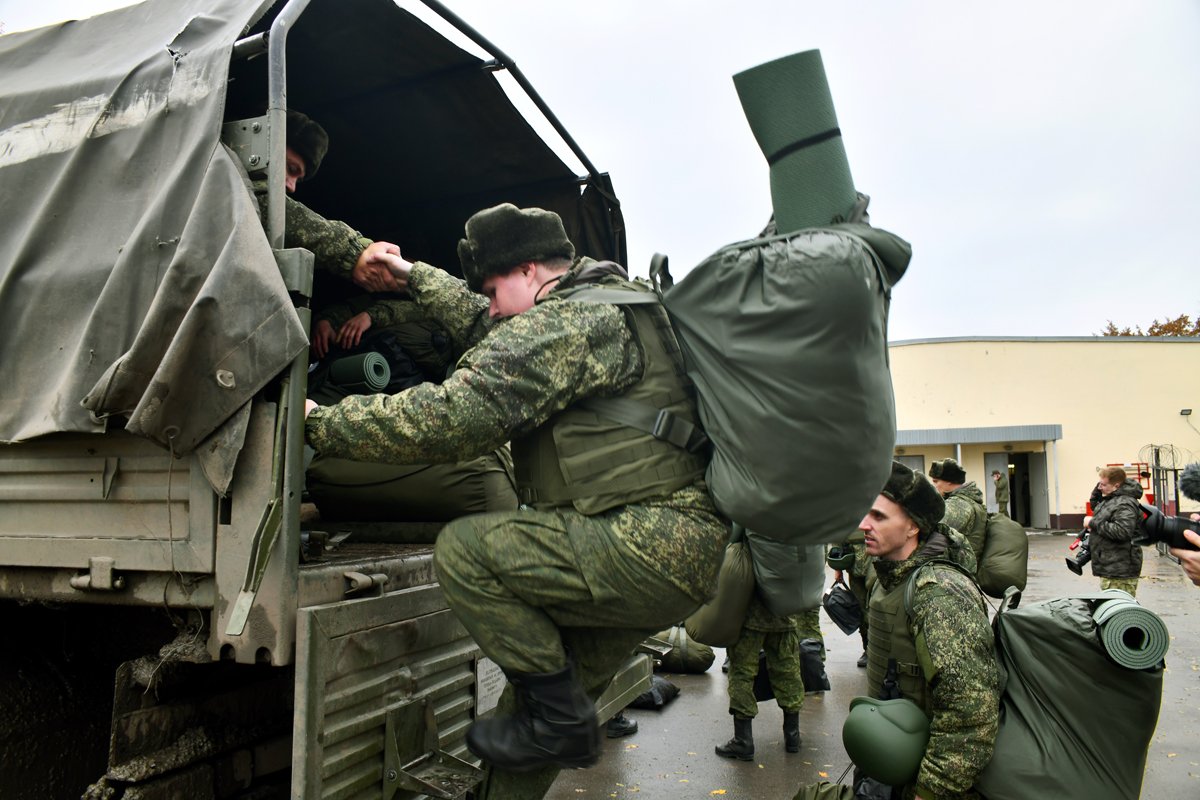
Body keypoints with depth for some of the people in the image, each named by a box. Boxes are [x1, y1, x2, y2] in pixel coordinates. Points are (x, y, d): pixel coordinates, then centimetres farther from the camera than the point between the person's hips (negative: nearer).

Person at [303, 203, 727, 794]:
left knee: (464, 551, -12)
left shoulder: (567, 319, -11)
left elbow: (453, 417, -19)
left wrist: (322, 425, -8)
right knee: (543, 668, 17)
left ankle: (562, 722, 0)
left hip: (650, 548, -11)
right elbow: (495, 336, 33)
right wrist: (413, 276, 37)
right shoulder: (606, 305, 21)